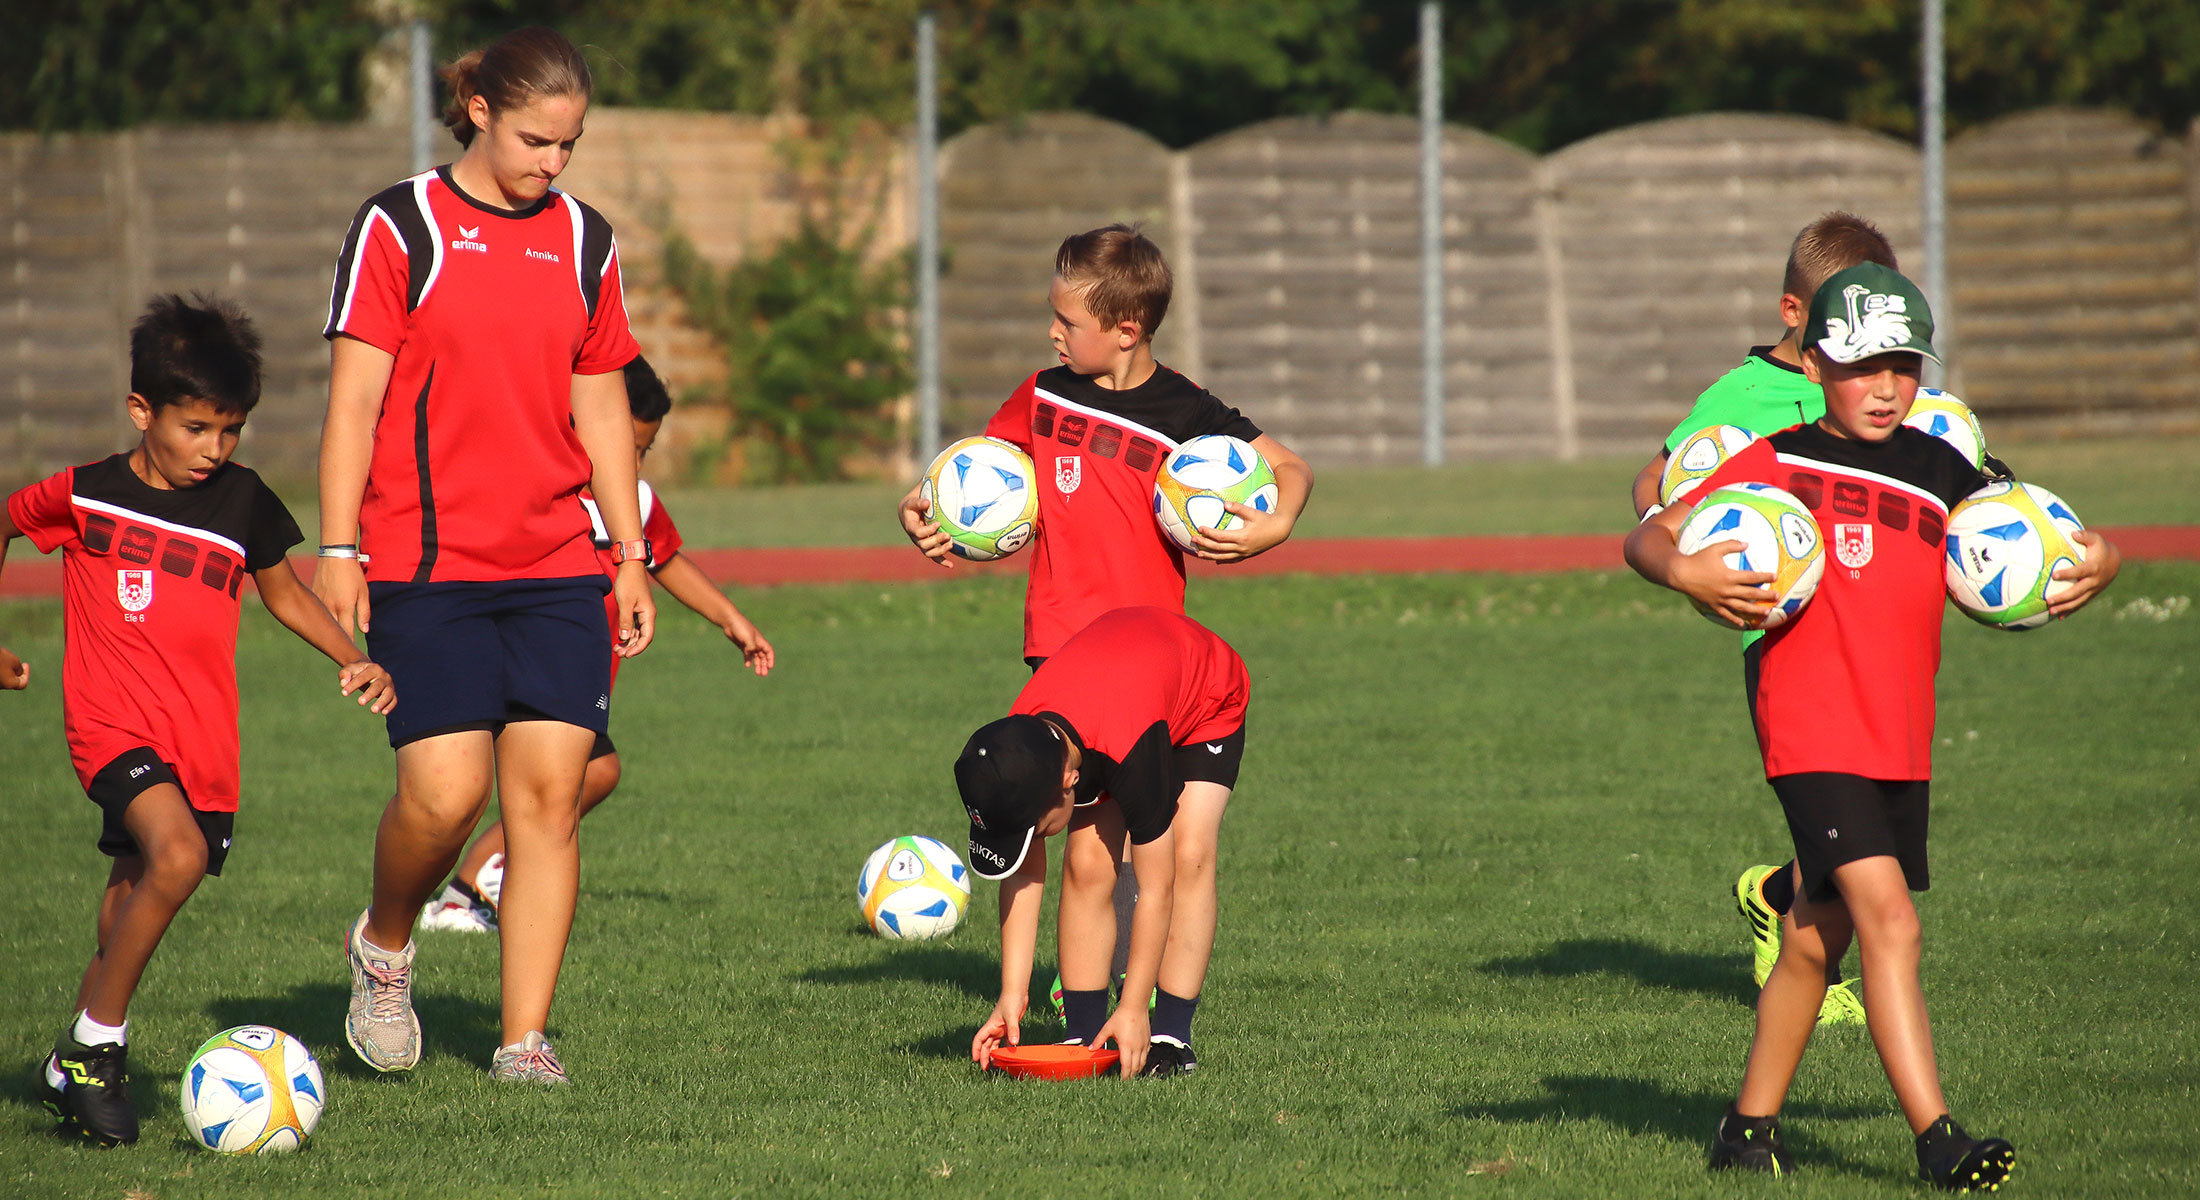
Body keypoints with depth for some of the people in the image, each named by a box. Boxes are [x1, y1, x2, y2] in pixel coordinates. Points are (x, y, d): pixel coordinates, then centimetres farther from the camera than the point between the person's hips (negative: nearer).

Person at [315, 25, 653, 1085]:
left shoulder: (584, 242, 12)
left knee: (550, 795, -5)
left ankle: (525, 1039, 0)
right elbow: (355, 395, -3)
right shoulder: (400, 226, -1)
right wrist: (338, 549, -8)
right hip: (426, 567, -4)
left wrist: (632, 556, 15)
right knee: (445, 791, -13)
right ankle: (383, 946, 17)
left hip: (557, 570, 4)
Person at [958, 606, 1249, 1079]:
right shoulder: (1014, 748, -30)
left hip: (1209, 700, -5)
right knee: (1087, 861, -15)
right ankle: (1084, 1037, -11)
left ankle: (1171, 1037, -22)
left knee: (1188, 856, -24)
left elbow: (1156, 888, -38)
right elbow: (1024, 874, -18)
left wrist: (1133, 1010, -35)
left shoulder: (1132, 753, -47)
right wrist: (1012, 995, -22)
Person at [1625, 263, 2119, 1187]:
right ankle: (1937, 1141, -19)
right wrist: (1685, 571, -21)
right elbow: (1646, 538, 2)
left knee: (1816, 939, 13)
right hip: (1811, 734, -5)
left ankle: (1750, 1124, 28)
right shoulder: (1776, 463, -1)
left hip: (1902, 744, 5)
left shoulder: (1940, 472, 10)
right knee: (1889, 922, -17)